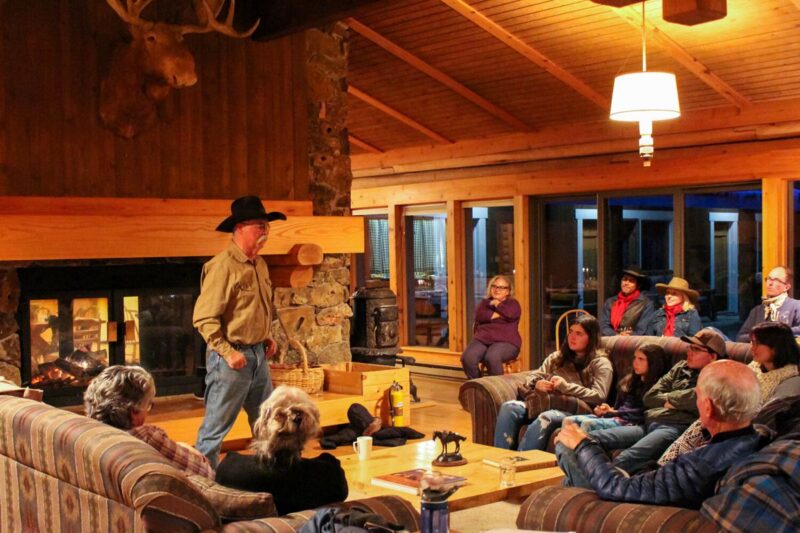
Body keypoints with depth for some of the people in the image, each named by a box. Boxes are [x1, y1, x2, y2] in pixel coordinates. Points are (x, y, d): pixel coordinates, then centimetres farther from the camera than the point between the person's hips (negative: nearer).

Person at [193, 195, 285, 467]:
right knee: (217, 426, 1)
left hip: (258, 354, 9)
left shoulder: (259, 264, 10)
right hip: (232, 357, -9)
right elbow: (204, 318, -20)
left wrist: (267, 337, 11)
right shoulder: (222, 266, -17)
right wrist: (228, 352, -21)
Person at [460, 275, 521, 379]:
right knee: (467, 358, -28)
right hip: (482, 338, 3)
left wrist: (497, 304, 6)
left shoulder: (513, 303, 16)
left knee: (491, 358, -38)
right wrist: (496, 315, -3)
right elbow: (479, 316, 4)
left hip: (505, 341, -3)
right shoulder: (485, 302, 25)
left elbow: (510, 314, -8)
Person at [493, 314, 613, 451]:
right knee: (509, 407, -24)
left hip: (573, 410, -5)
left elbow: (599, 397, -6)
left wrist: (566, 386, -12)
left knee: (545, 418, -39)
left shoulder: (600, 363, 8)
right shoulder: (557, 357, 26)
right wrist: (538, 384, -2)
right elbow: (532, 378, 23)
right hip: (546, 404, 5)